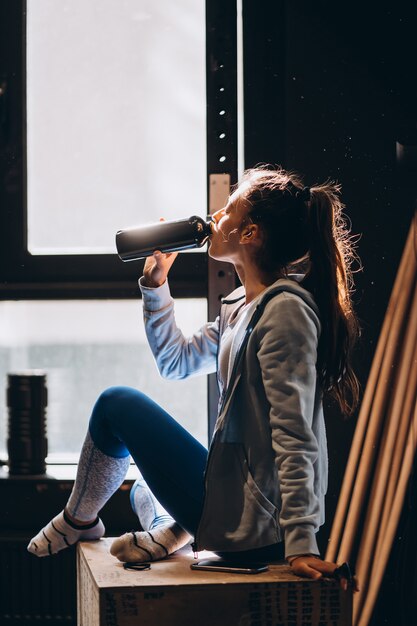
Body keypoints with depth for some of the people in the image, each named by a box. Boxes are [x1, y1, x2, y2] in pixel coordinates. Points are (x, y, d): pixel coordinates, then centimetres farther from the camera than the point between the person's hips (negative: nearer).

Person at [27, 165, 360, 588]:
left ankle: (79, 519, 23)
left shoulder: (286, 309, -20)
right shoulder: (243, 305, 10)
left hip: (255, 523, -10)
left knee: (117, 404, 6)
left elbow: (294, 434, -26)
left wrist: (300, 542, -28)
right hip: (243, 507, 10)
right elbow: (175, 361, 24)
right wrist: (155, 283, 14)